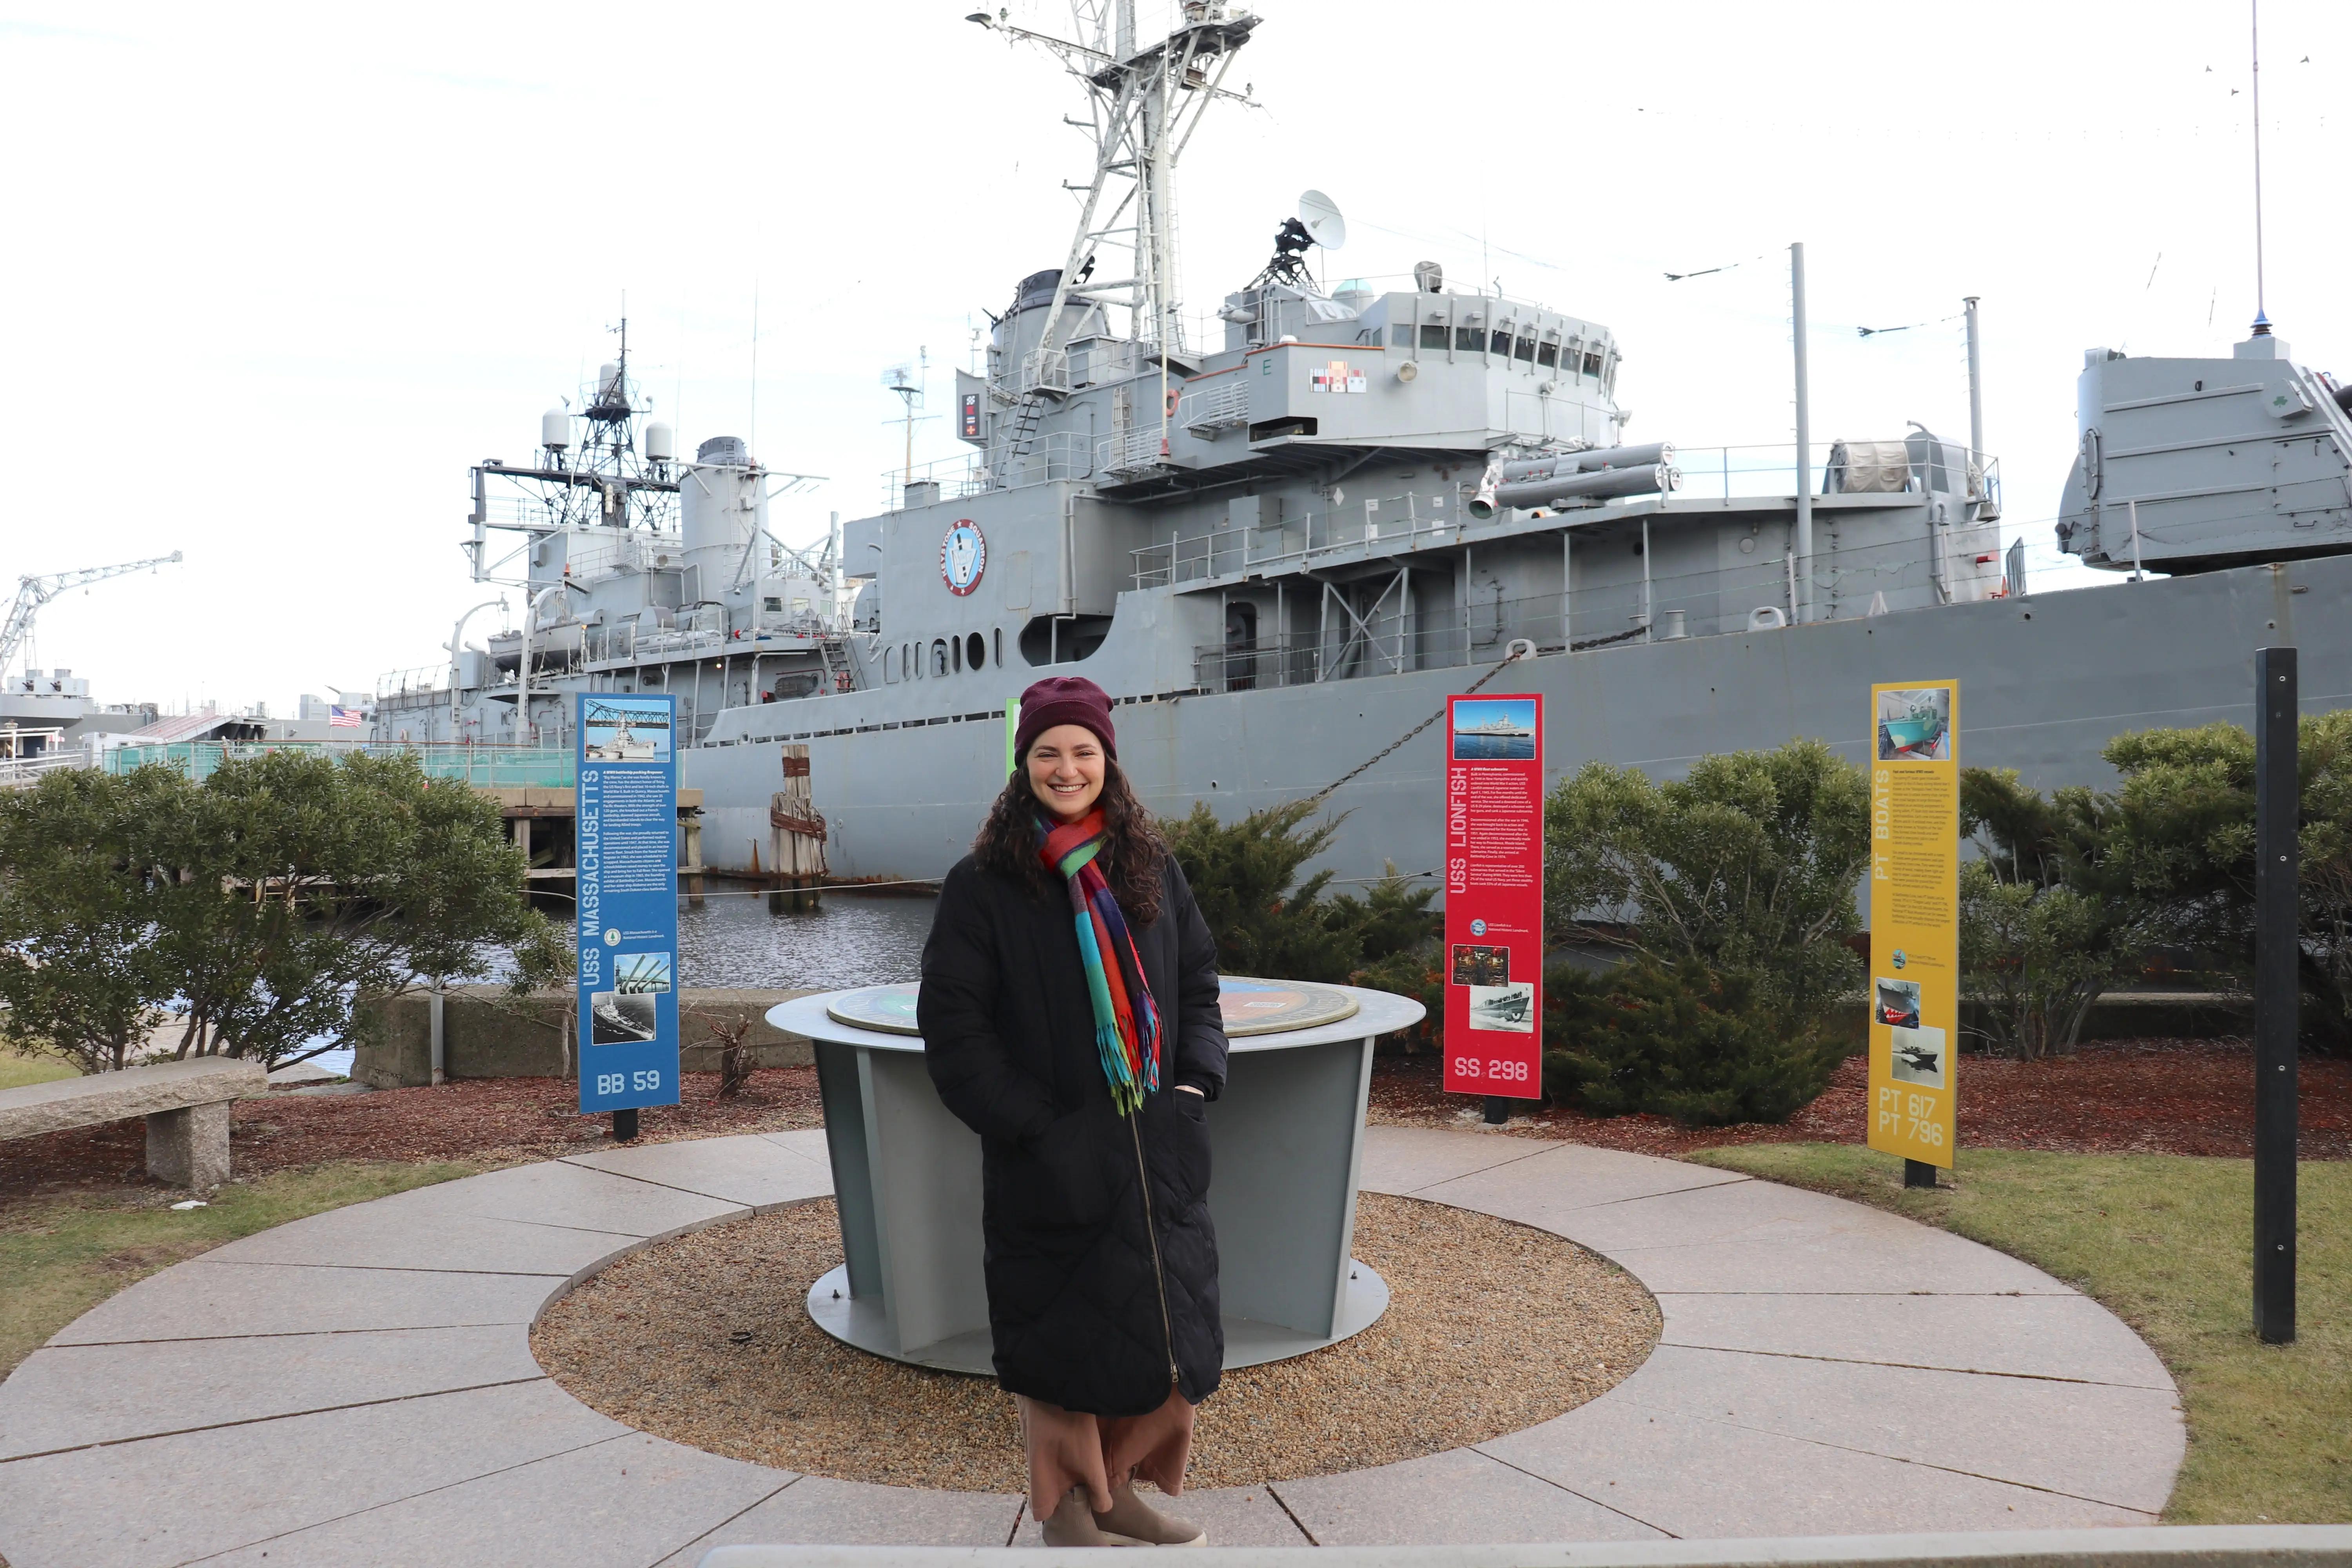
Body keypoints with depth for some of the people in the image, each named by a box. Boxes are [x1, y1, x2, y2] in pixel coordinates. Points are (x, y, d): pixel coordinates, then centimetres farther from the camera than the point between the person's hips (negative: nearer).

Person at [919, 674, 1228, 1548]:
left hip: (1159, 1149, 4)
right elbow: (952, 1024, -7)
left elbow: (1198, 985, 14)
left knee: (1165, 1325, 10)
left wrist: (1195, 1083, -1)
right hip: (1051, 1161, -4)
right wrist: (1032, 1124, -13)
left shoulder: (1153, 870, 8)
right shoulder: (983, 885, -5)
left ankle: (1118, 1488, 29)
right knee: (1064, 1336, 6)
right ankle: (1065, 1508, 24)